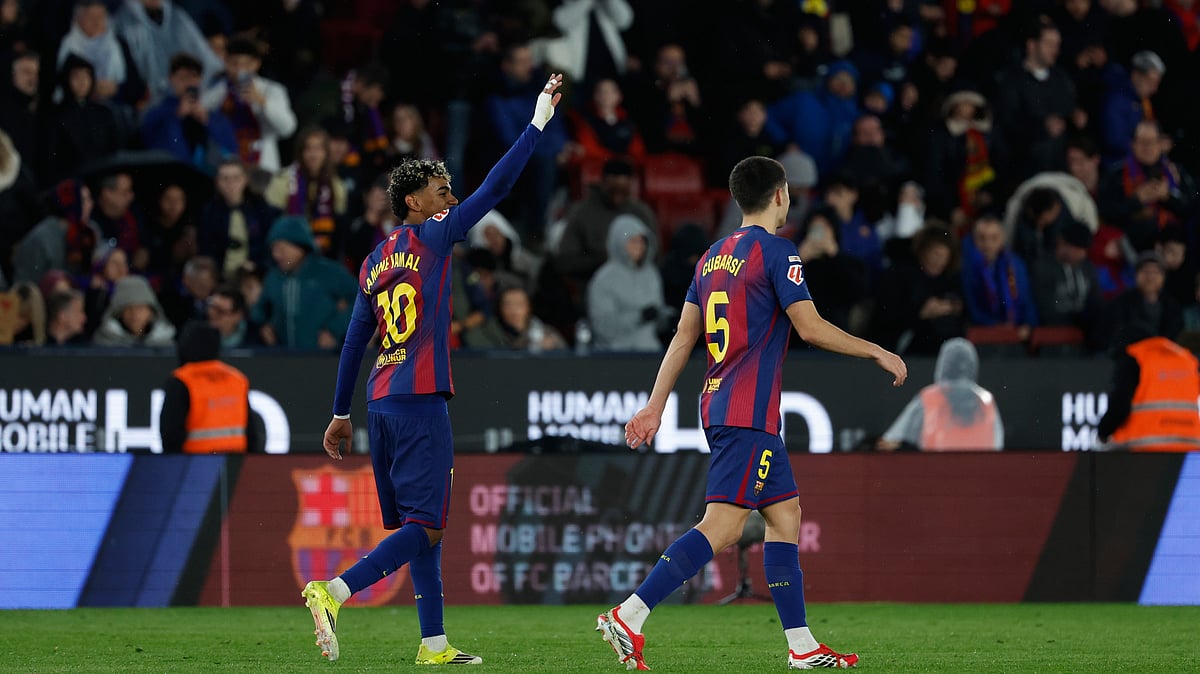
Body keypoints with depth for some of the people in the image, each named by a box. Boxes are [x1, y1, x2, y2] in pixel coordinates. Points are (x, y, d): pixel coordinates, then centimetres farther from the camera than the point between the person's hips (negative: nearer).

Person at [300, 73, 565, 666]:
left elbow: (353, 344, 18)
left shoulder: (374, 262, 16)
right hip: (419, 397, -8)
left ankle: (434, 642, 8)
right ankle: (333, 592, -24)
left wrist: (341, 414, 22)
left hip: (381, 400, 8)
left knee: (419, 526, 10)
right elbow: (496, 187, -4)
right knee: (425, 527, -10)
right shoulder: (431, 238, -2)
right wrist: (538, 123, 2)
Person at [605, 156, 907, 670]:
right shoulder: (776, 251, -8)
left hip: (720, 406, 9)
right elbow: (811, 327, -12)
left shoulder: (714, 257, 15)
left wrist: (656, 406, 17)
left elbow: (684, 335, 15)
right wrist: (878, 353, -1)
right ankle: (628, 617, -23)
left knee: (785, 516, 12)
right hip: (749, 414, -9)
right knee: (721, 526, -14)